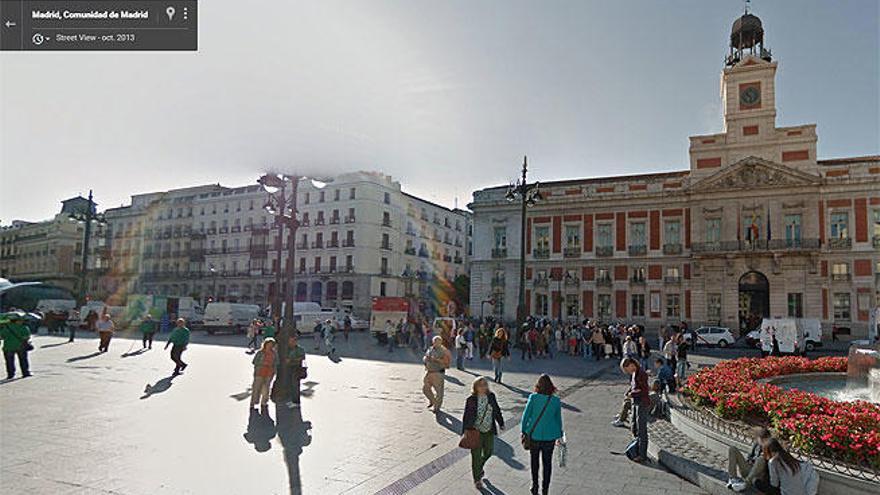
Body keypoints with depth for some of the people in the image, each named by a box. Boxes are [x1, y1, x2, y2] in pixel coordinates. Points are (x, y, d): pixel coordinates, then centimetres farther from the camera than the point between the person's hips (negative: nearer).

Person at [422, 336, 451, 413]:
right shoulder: (430, 349, 11)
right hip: (429, 372, 6)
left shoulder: (443, 351, -8)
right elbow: (424, 358, 20)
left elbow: (447, 362, -16)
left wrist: (437, 360, -23)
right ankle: (432, 401, 36)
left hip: (438, 373, -6)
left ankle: (436, 407, 15)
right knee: (425, 388, 10)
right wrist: (425, 359, -4)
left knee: (438, 391, -2)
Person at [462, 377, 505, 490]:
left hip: (489, 431, 4)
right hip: (476, 432, -4)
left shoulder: (491, 397, -4)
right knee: (476, 455, 5)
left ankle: (479, 467, 49)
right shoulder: (471, 400, -15)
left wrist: (501, 423, 9)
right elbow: (466, 417, -10)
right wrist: (465, 433, -10)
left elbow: (497, 411, 9)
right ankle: (477, 480, 25)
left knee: (488, 453, 18)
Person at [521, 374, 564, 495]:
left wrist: (524, 431, 2)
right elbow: (558, 420, 0)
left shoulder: (533, 398, -16)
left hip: (534, 435, -1)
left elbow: (526, 415, -11)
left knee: (534, 461, 20)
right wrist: (559, 435, 14)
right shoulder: (556, 401, -10)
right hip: (549, 436, 1)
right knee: (547, 462, 18)